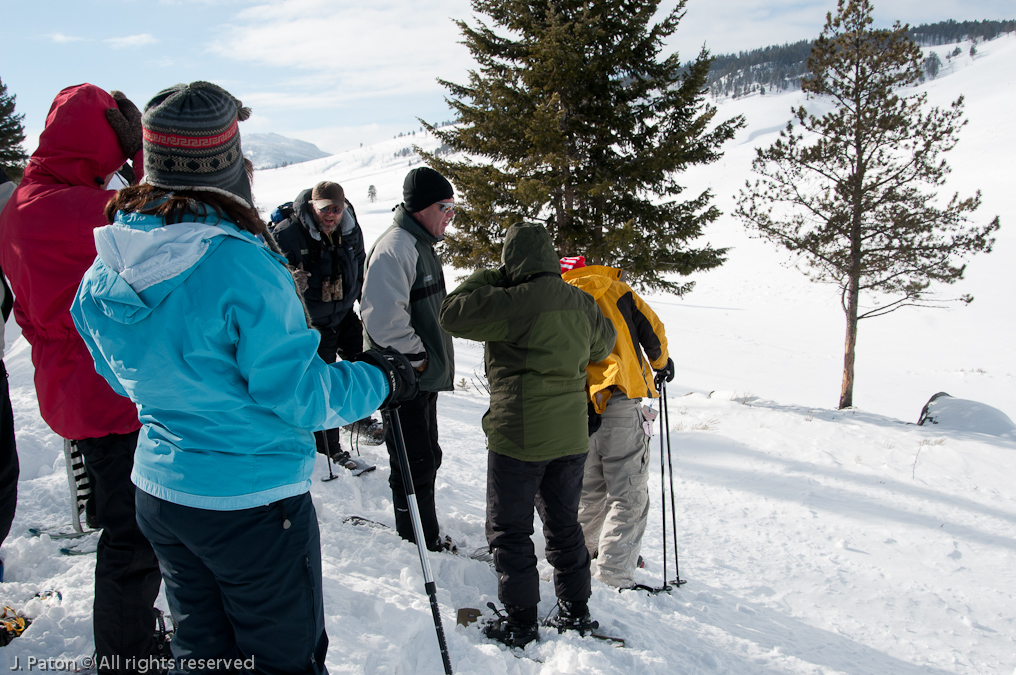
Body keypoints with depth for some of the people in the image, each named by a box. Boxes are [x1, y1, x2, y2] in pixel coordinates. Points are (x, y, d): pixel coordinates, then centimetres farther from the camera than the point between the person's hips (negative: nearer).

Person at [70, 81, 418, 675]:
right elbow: (298, 396, -21)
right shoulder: (243, 266, -26)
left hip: (159, 492, 7)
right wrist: (380, 379, -6)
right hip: (253, 500, -7)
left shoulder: (106, 267, -4)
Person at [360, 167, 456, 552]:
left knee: (427, 458, 20)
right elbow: (382, 319, -29)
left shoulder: (421, 244, 15)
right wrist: (416, 358, -19)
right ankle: (419, 543, 14)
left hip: (423, 375, 11)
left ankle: (424, 532, 36)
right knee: (416, 463, 0)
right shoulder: (394, 248, -20)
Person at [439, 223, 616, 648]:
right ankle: (575, 612, 29)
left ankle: (520, 624, 15)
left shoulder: (513, 302, -18)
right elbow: (602, 345, 22)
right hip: (571, 437, 7)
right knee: (564, 525, 20)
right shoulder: (580, 303, 5)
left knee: (509, 530, 8)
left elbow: (452, 313, -13)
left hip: (519, 437, -7)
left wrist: (486, 280, 0)